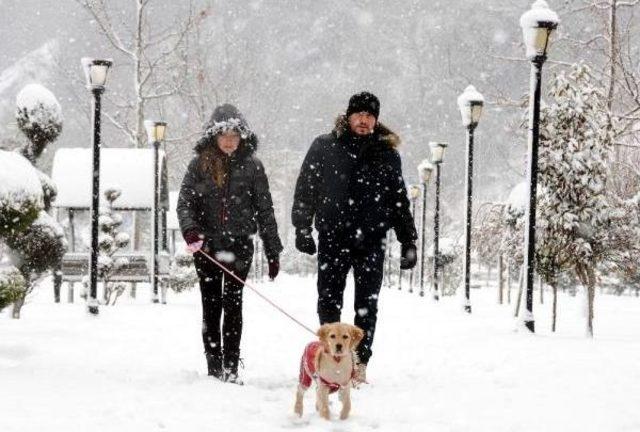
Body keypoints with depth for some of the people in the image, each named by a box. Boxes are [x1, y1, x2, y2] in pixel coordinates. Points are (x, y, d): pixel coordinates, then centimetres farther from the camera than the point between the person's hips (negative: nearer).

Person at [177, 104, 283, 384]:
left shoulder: (251, 165, 3)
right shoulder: (200, 164, 4)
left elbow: (265, 210, 5)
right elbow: (185, 201, 0)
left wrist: (273, 251, 3)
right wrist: (190, 229, -21)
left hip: (239, 245, -2)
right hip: (206, 246, 2)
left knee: (232, 304, -8)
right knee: (211, 306, 7)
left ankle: (231, 368, -6)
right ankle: (214, 368, 14)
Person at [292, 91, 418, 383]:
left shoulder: (386, 153, 9)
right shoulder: (324, 148, 5)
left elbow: (399, 200, 13)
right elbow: (305, 190, 6)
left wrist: (408, 242, 9)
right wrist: (302, 228, -2)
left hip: (371, 241, 1)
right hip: (333, 238, -1)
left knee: (367, 305, 2)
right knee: (329, 302, 3)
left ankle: (359, 364, 7)